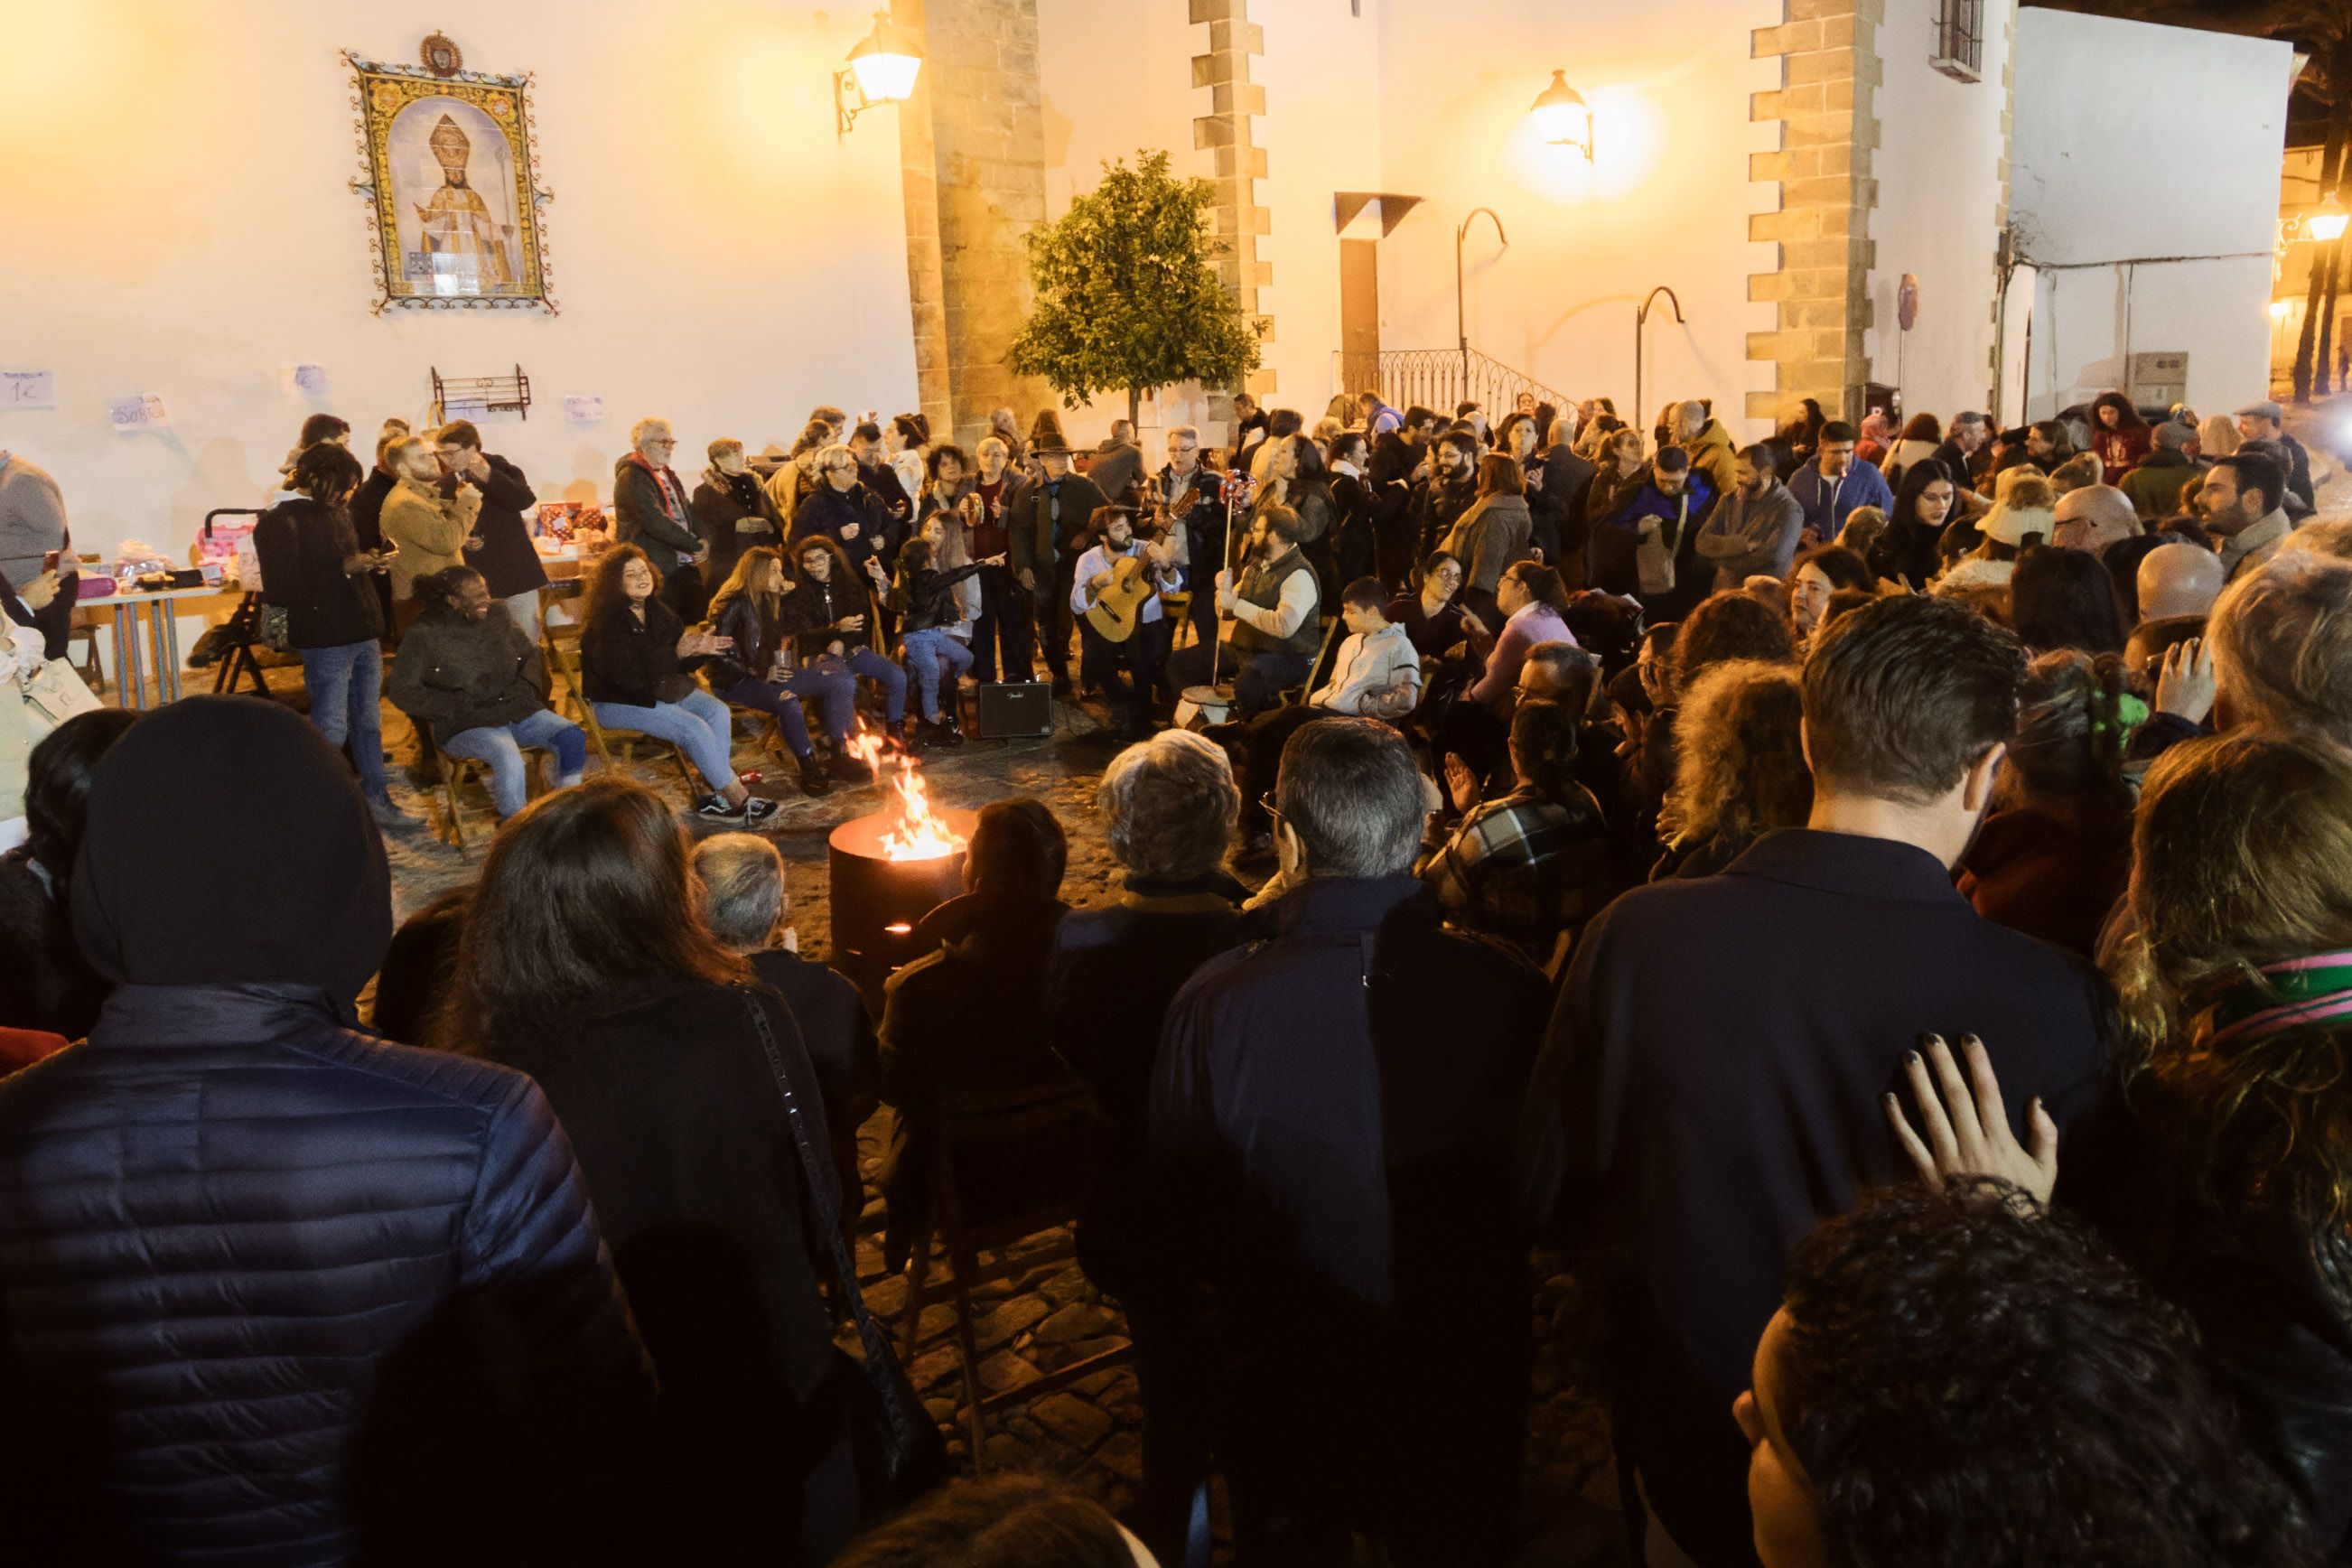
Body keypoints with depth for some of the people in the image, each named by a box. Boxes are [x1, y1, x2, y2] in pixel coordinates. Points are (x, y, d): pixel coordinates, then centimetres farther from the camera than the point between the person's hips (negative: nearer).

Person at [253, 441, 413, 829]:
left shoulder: (336, 512, 12)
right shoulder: (280, 522, -12)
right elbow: (281, 589, -19)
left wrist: (369, 563, 2)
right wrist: (345, 567, -19)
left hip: (363, 634, 8)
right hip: (325, 641, -7)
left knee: (368, 722, 14)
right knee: (331, 731, -3)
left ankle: (376, 801, 23)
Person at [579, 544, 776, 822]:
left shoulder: (658, 612, 6)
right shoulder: (605, 624, -19)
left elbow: (679, 661, 9)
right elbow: (630, 677, -28)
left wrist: (699, 648, -15)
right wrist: (678, 653, -32)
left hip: (661, 689, 8)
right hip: (617, 701, -8)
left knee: (717, 710, -15)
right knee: (695, 728, -24)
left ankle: (719, 798, -17)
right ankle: (740, 801, -14)